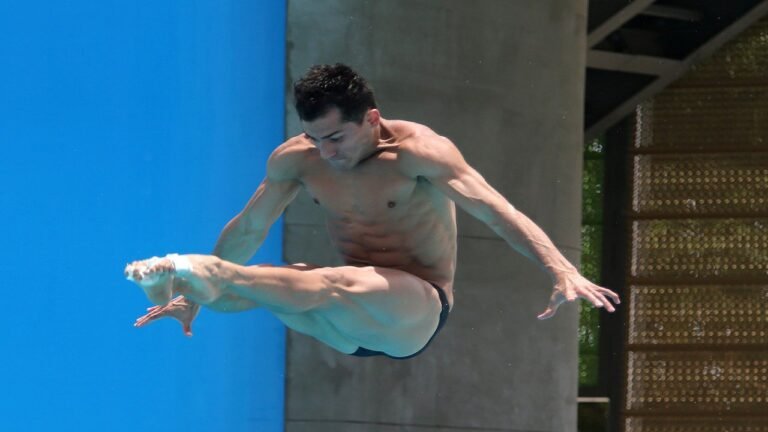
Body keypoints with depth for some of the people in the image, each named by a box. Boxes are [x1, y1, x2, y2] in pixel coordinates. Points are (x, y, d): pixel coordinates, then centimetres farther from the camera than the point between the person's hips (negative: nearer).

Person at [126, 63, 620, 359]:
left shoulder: (417, 151, -17)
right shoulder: (296, 159, -1)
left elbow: (495, 209, -28)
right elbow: (248, 229, 12)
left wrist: (561, 270, -42)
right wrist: (194, 296, 17)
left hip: (417, 314, -7)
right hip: (349, 328, 7)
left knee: (331, 285, -37)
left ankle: (211, 273, -49)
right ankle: (201, 283, -45)